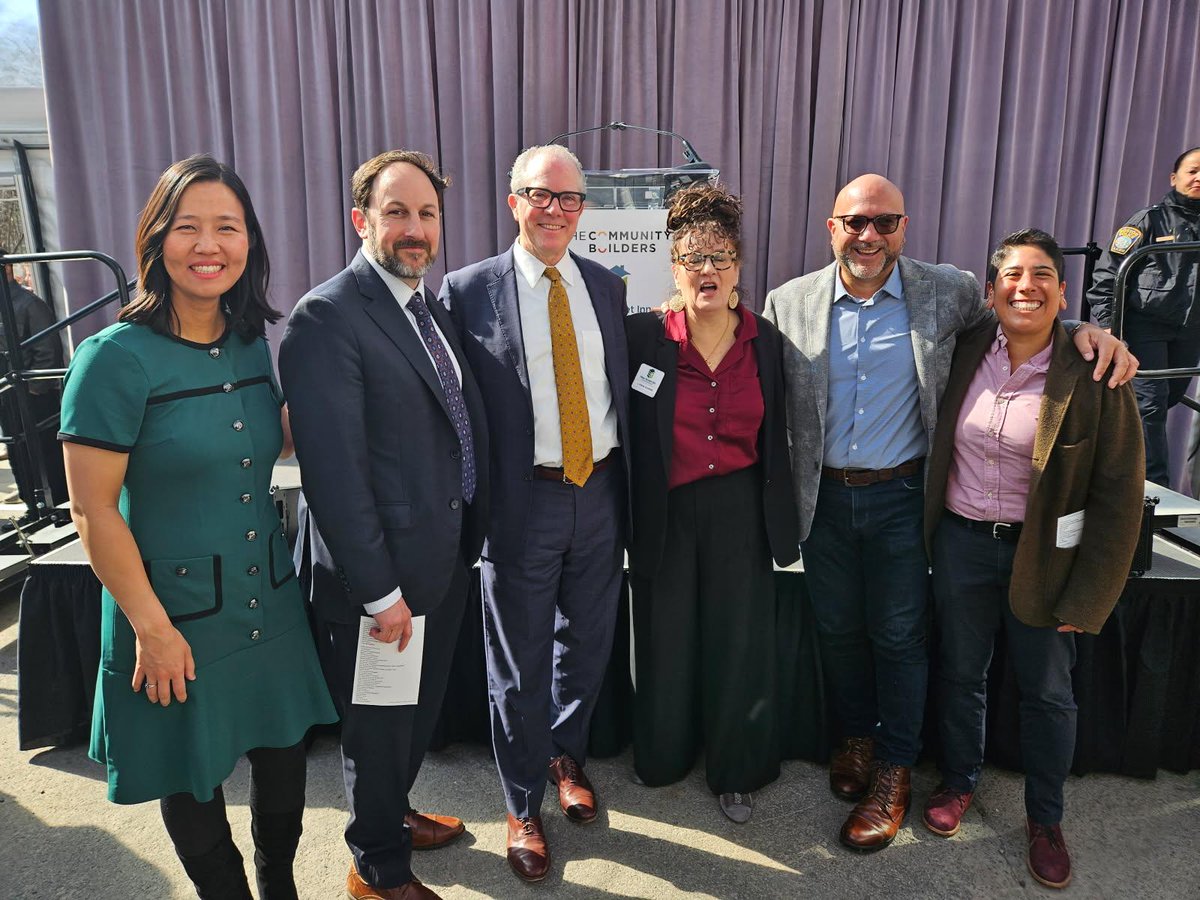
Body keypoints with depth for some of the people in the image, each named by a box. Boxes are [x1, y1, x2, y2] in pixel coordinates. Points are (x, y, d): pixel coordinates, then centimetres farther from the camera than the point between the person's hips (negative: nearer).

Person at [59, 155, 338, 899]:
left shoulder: (252, 344, 1)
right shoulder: (117, 358, -16)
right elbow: (94, 510, -15)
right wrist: (150, 625, -14)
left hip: (269, 598, 5)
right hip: (177, 611, -5)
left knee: (284, 752, 19)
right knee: (193, 774, 16)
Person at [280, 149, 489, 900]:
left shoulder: (434, 304, 7)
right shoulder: (328, 316, -19)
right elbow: (334, 470, -23)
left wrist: (468, 537, 9)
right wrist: (379, 590, -21)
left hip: (445, 557, 8)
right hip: (379, 572, -8)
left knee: (420, 710, 25)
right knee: (379, 723, 13)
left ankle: (395, 813, 51)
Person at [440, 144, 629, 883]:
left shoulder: (606, 286, 7)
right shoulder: (470, 290, -6)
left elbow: (622, 390, 9)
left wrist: (627, 487, 6)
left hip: (601, 492, 4)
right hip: (523, 500, -4)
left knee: (587, 644, 19)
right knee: (520, 664, 10)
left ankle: (567, 755, 47)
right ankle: (524, 807, 32)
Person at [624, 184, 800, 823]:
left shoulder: (766, 341, 0)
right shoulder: (643, 335, -9)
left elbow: (775, 440, 8)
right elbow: (625, 436, -8)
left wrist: (783, 520, 9)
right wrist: (628, 518, -12)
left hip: (740, 510, 2)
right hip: (665, 511, -2)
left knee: (739, 643, 13)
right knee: (666, 639, 15)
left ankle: (736, 770, 36)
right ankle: (663, 755, 41)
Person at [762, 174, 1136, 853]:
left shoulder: (946, 292, -6)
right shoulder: (789, 304, -4)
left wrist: (1086, 331, -10)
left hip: (901, 495, -1)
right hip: (823, 496, 2)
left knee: (898, 636, 9)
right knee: (838, 628, 16)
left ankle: (894, 772, 30)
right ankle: (858, 737, 42)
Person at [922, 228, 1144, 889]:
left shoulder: (1093, 376, -14)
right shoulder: (964, 352, -5)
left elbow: (1117, 497, -10)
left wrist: (1086, 598, -10)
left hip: (1043, 554, -2)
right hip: (961, 542, 2)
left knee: (1047, 691, 13)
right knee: (960, 671, 17)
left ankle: (1045, 818, 36)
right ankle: (959, 780, 41)